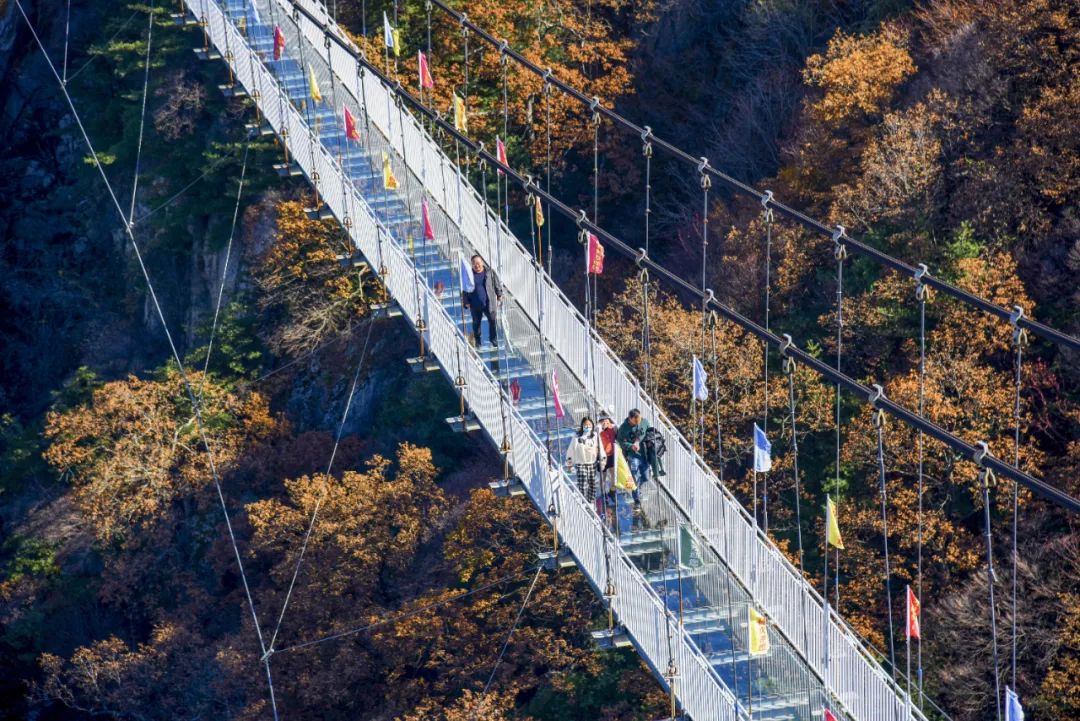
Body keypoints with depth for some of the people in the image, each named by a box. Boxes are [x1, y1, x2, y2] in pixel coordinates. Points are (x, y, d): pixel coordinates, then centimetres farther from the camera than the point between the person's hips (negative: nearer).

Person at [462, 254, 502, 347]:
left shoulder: (489, 272, -1)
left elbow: (496, 285, 8)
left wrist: (499, 296, 8)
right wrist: (466, 301, 0)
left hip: (489, 303, 0)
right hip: (475, 304, 0)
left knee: (492, 320, 1)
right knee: (476, 323, 10)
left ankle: (493, 339, 17)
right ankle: (477, 341, 24)